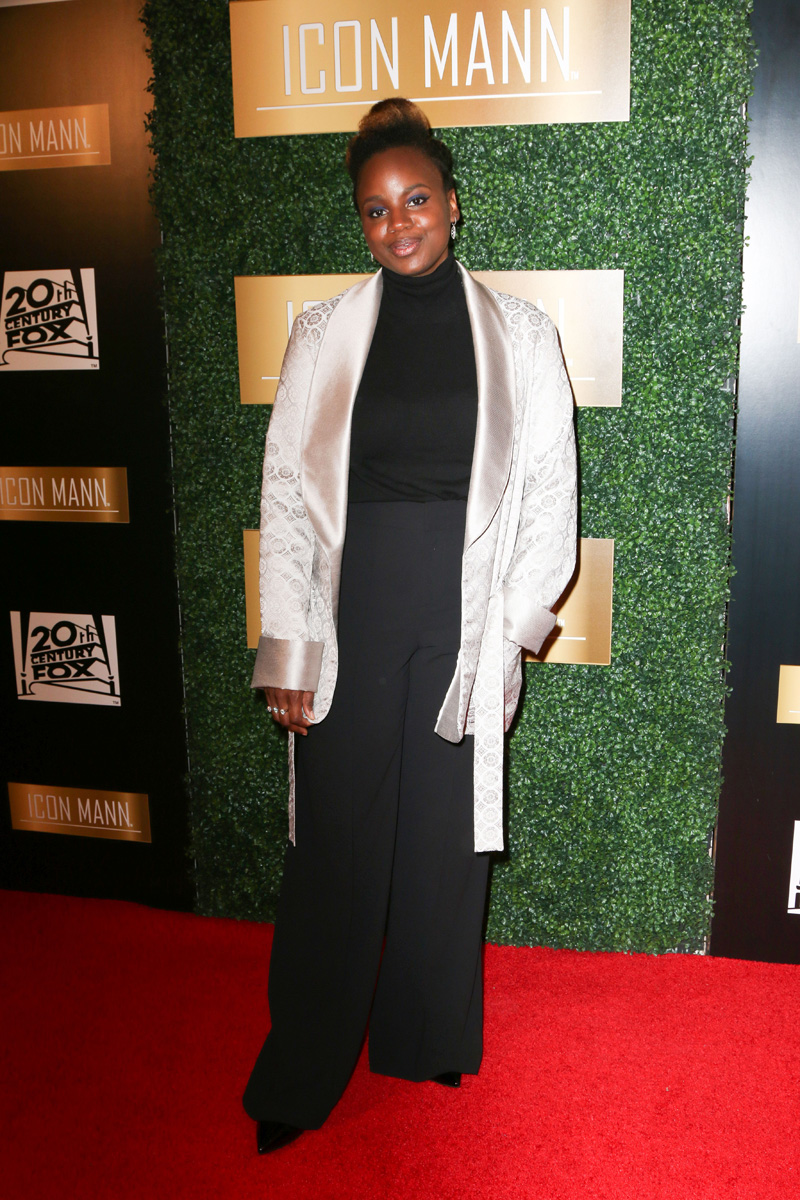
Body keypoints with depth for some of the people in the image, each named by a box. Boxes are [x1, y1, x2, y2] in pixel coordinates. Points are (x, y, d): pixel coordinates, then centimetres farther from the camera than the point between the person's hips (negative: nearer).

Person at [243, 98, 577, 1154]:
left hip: (462, 620, 1)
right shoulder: (324, 335, 2)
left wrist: (513, 624, -4)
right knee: (333, 843, 5)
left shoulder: (519, 334, 2)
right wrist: (288, 652, -3)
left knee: (446, 835, 11)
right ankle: (300, 1077, 24)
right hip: (349, 616, 0)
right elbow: (286, 496, 1)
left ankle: (428, 1038, 34)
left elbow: (549, 490, 3)